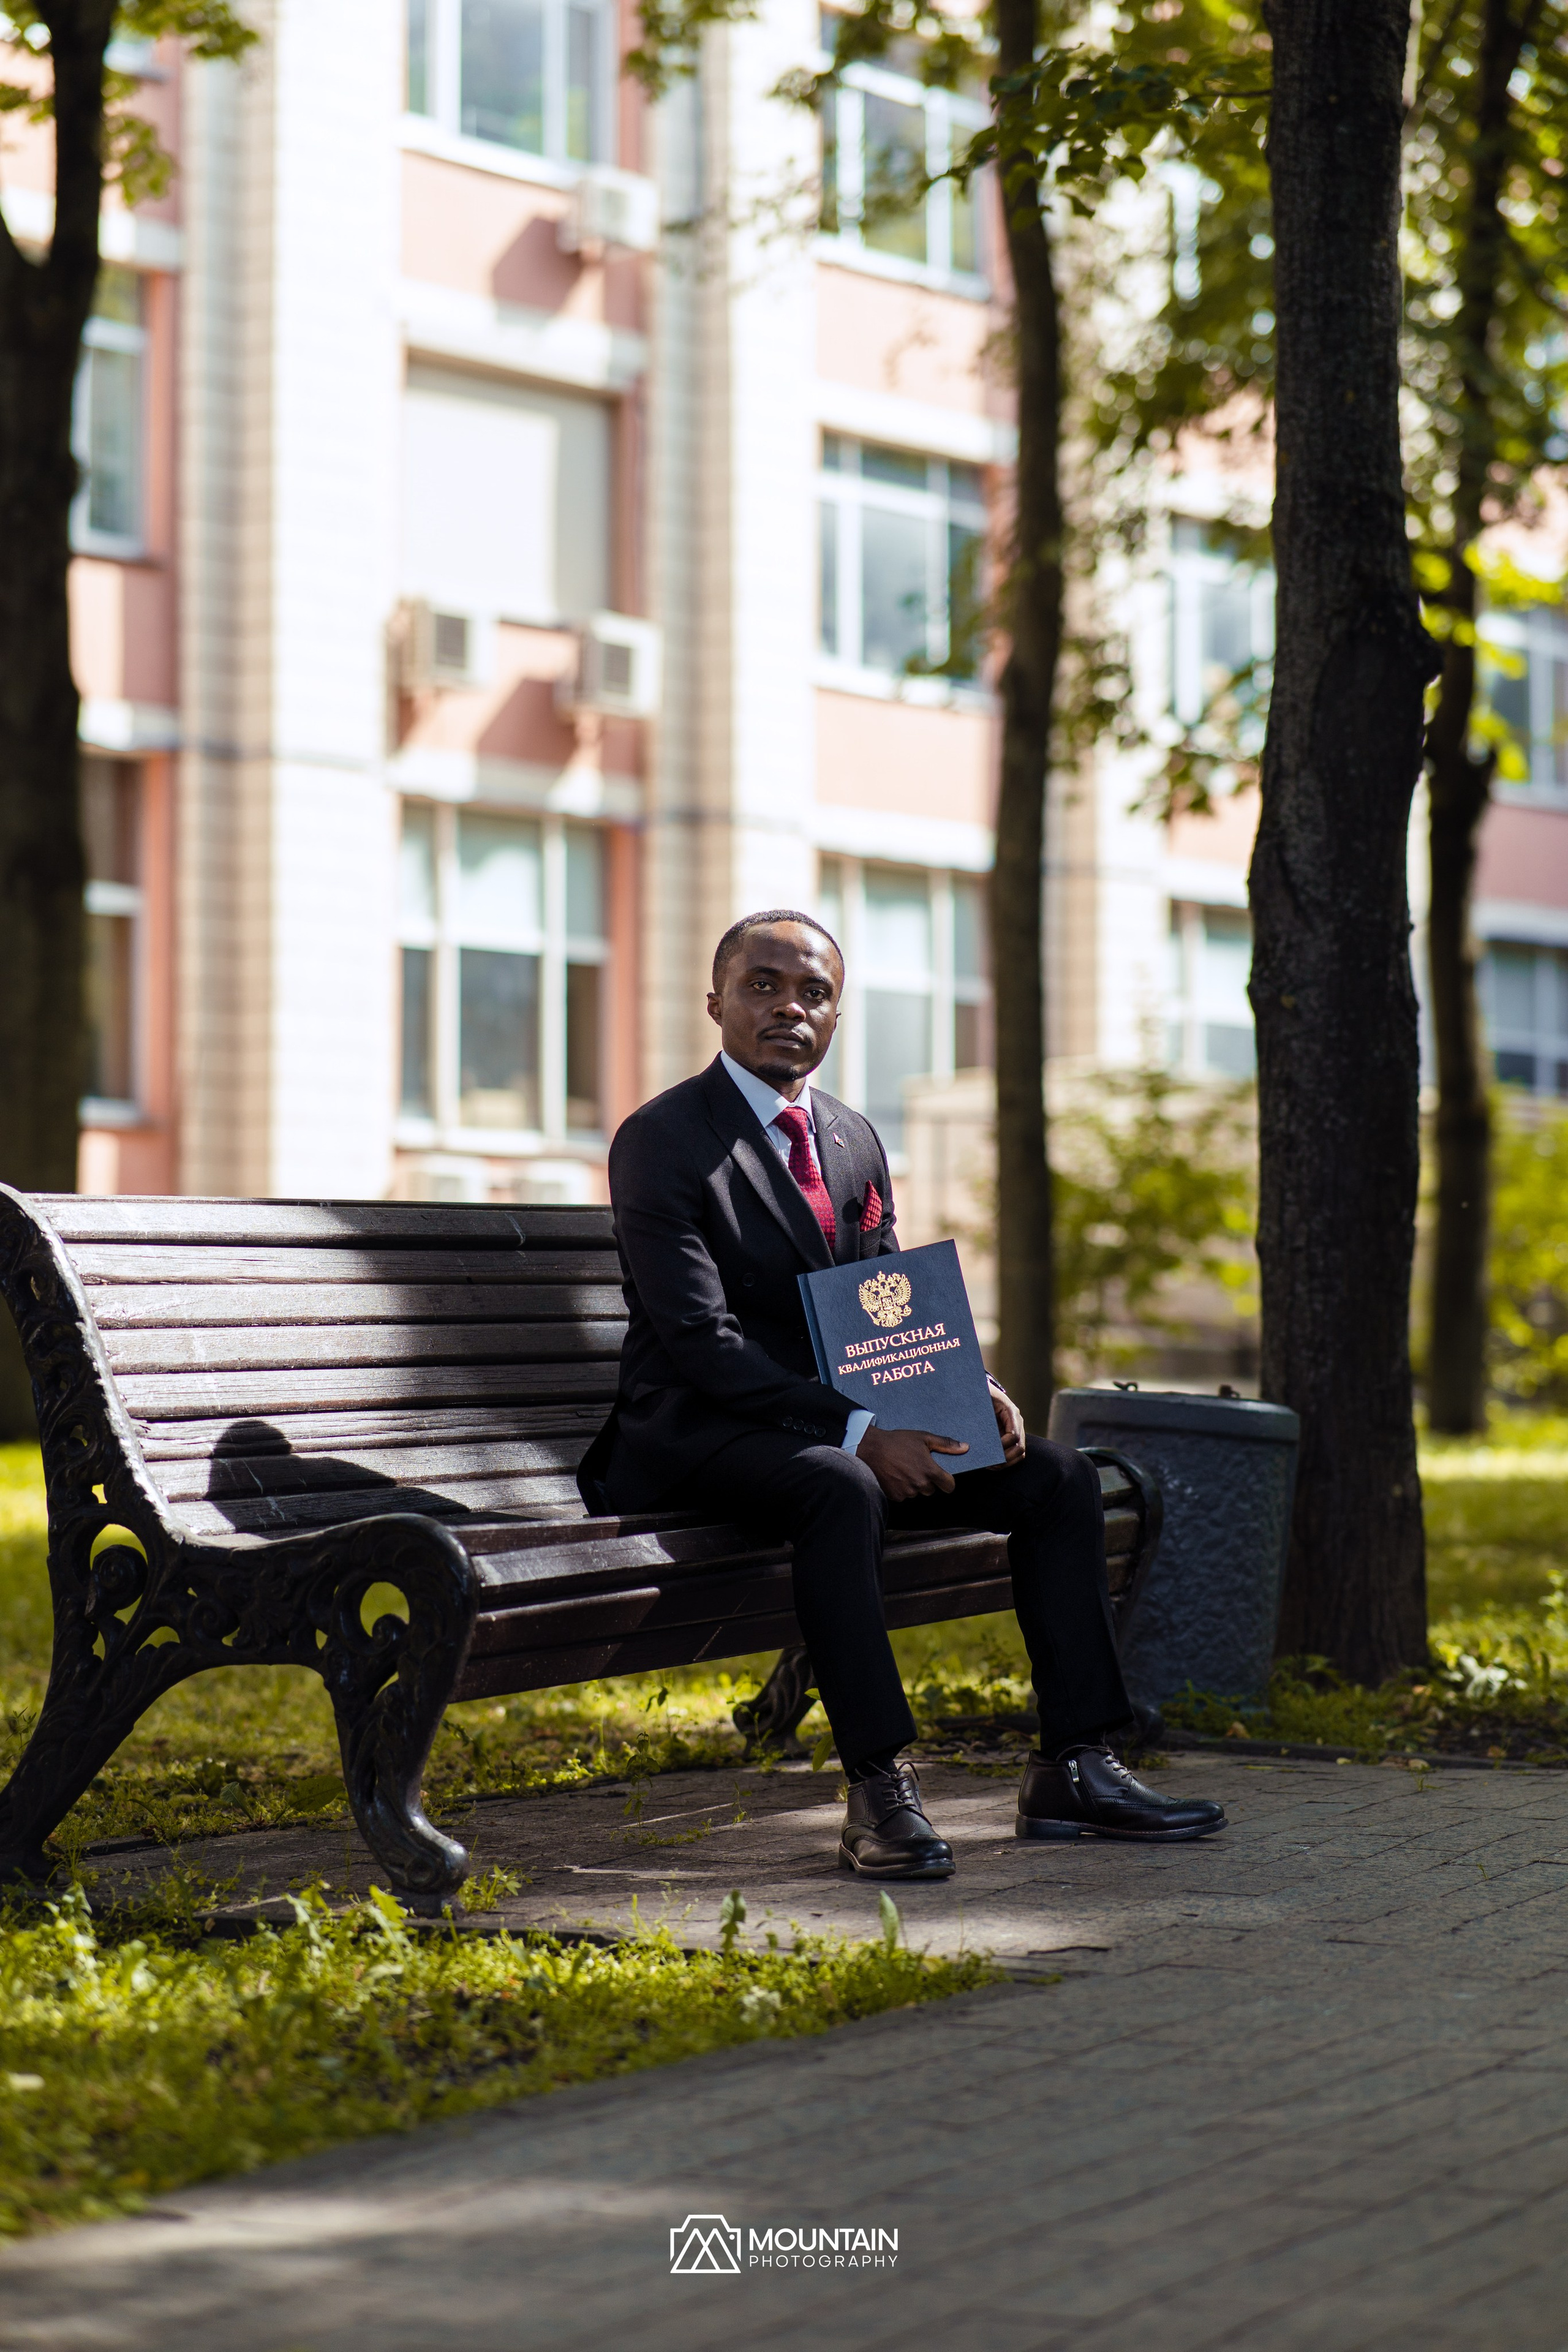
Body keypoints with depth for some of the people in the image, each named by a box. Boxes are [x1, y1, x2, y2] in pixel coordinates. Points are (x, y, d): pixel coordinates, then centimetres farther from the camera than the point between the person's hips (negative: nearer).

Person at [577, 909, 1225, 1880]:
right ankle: (881, 1789, -35)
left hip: (846, 1423, 8)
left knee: (1060, 1475, -5)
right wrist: (856, 1434, -26)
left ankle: (1075, 1767, -5)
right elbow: (700, 1338, -19)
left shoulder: (855, 1140, 14)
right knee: (843, 1490, -38)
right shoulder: (662, 1141, -11)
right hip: (699, 1434, -8)